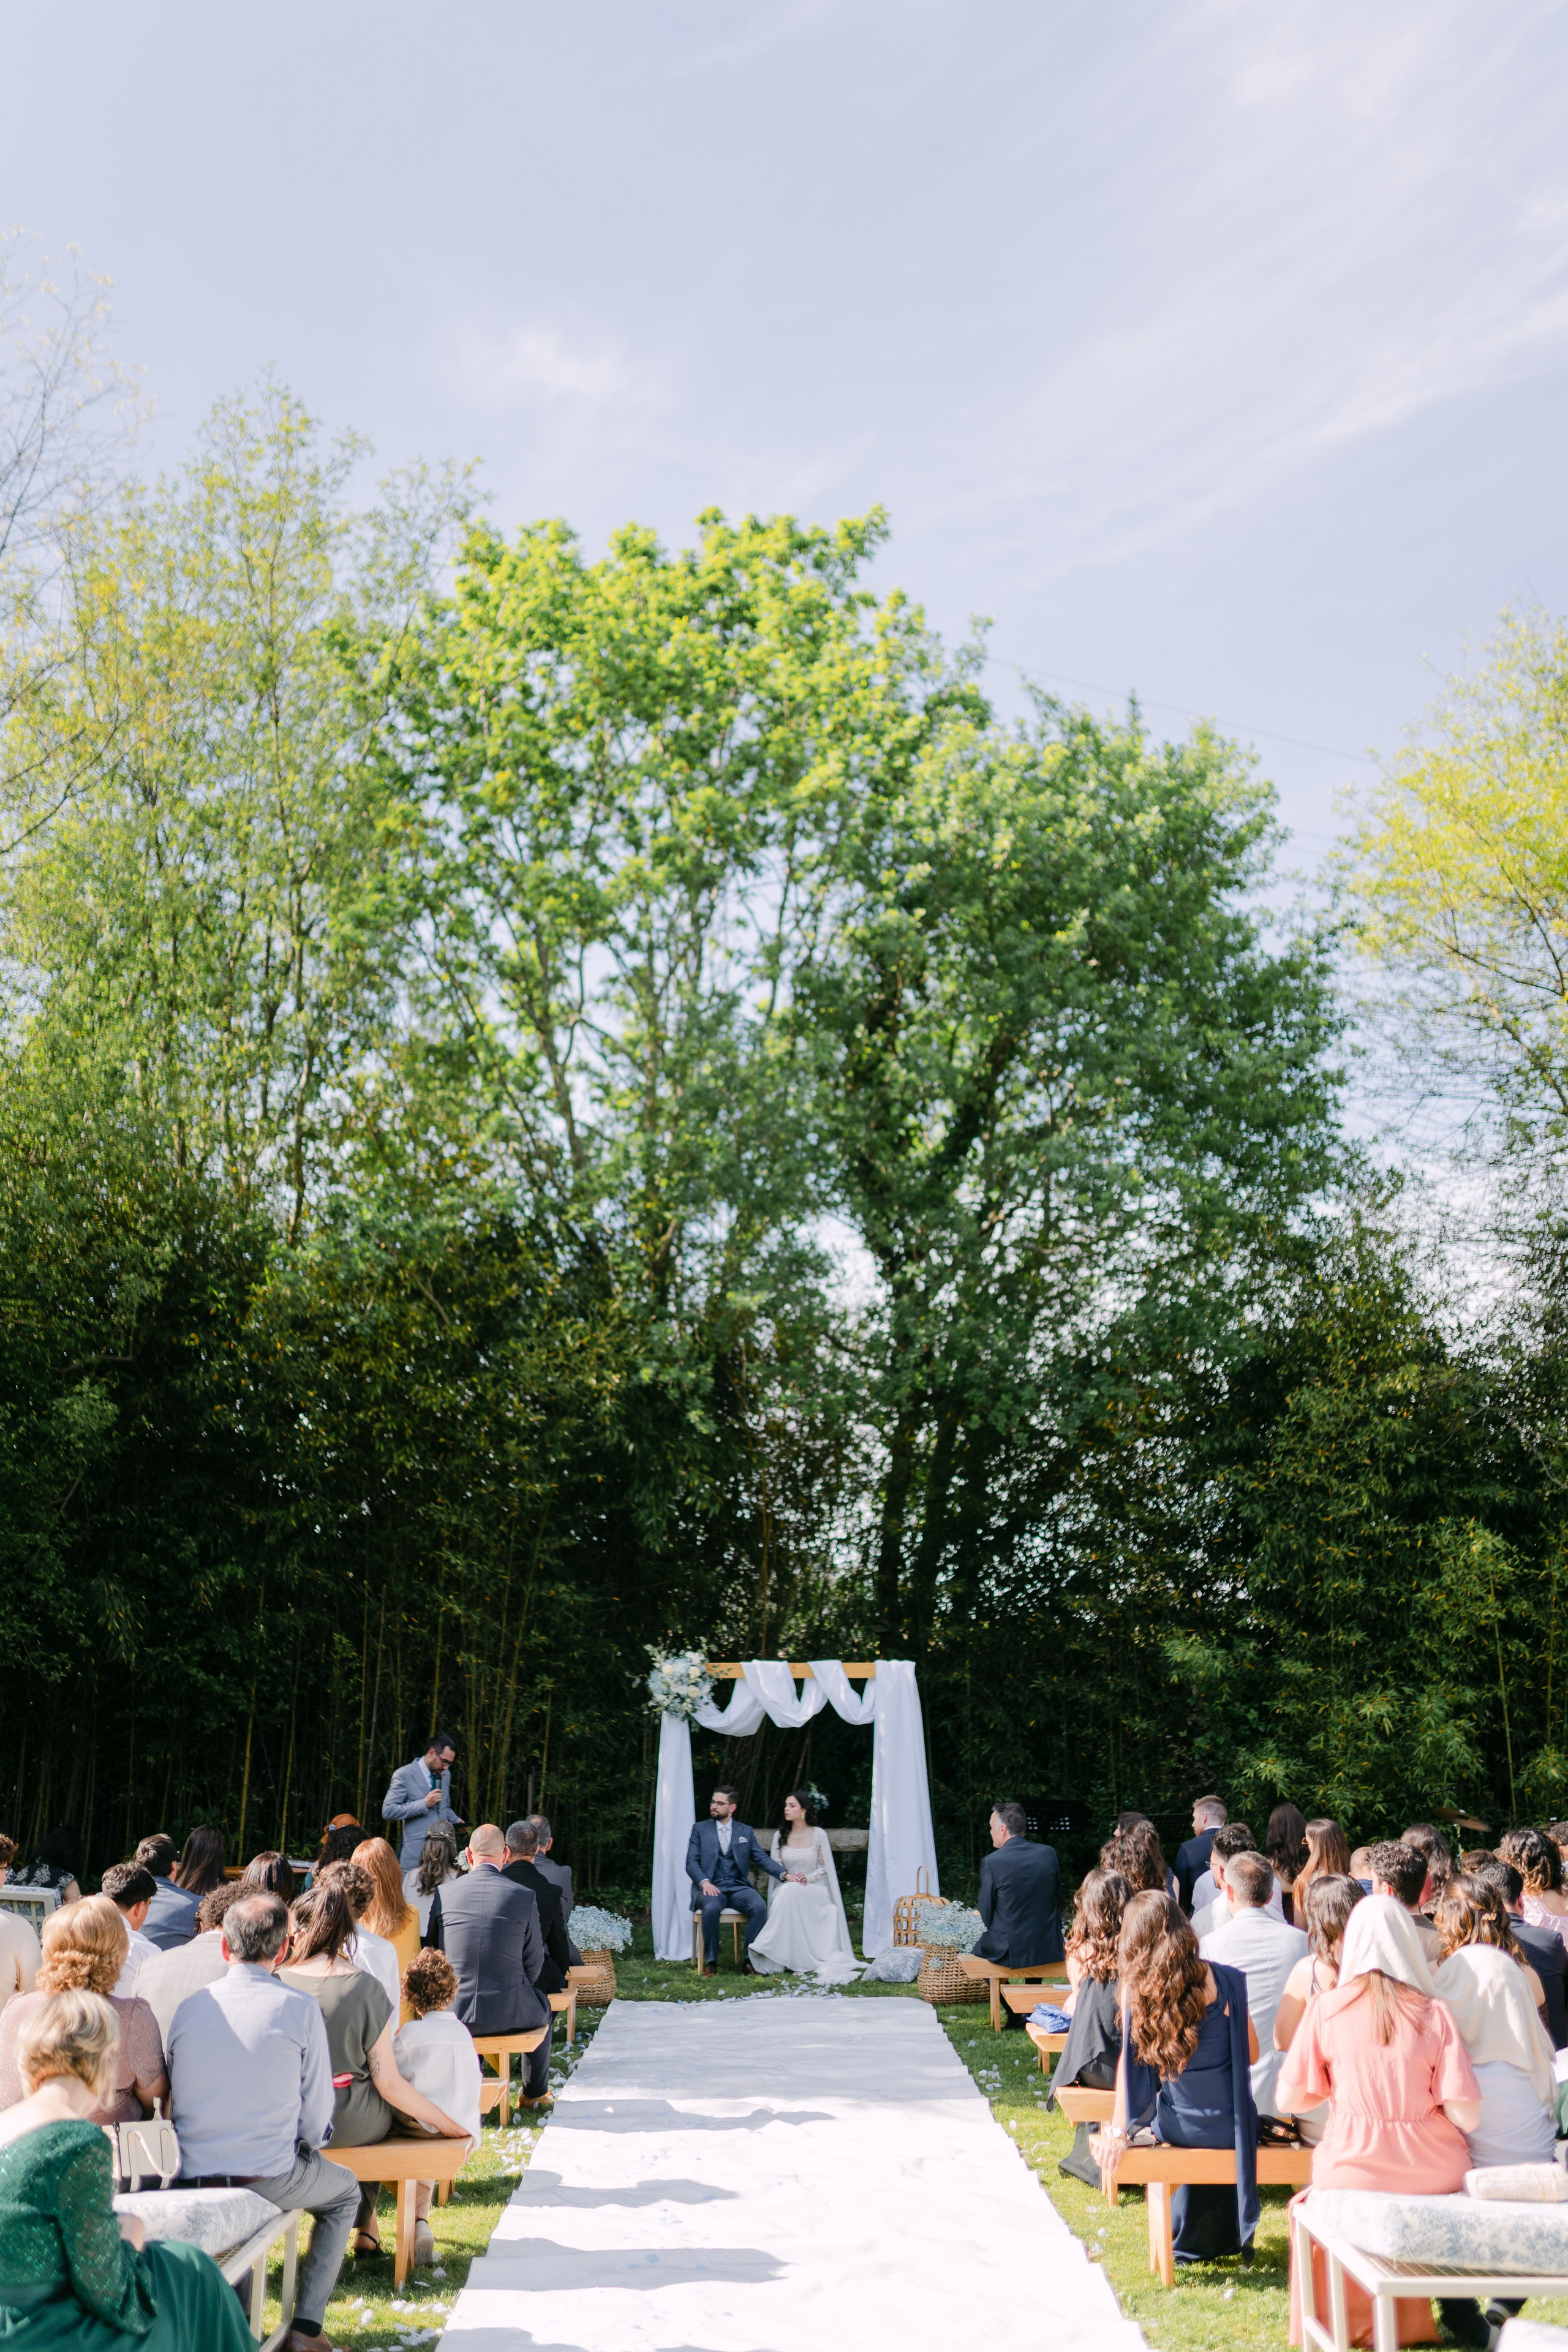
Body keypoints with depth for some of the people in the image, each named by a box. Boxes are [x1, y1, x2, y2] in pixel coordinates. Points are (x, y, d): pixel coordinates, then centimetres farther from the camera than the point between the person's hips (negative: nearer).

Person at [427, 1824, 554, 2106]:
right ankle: (536, 2093, 43)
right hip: (509, 2012, -2)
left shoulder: (444, 1894, -3)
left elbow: (432, 1951, 7)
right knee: (542, 2007, 32)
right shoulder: (523, 1897, -8)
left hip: (452, 2009, 2)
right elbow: (534, 1962, 0)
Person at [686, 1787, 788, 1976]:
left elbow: (762, 1859, 9)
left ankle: (750, 1960, -20)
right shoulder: (699, 1829, 12)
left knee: (759, 1907, -29)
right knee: (711, 1909, -36)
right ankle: (711, 1962, -21)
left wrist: (785, 1873, -9)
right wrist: (704, 1882, -18)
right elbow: (691, 1862, 3)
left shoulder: (746, 1831, 17)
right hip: (710, 1887, -2)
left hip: (738, 1887, 2)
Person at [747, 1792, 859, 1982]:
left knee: (791, 1893, -36)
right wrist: (787, 1876, -14)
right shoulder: (780, 1835, 8)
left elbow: (825, 1868, 3)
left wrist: (807, 1878, -15)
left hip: (814, 1889, -2)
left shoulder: (818, 1835, 0)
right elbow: (775, 1865, 7)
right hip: (786, 1887, 2)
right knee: (787, 1892, -36)